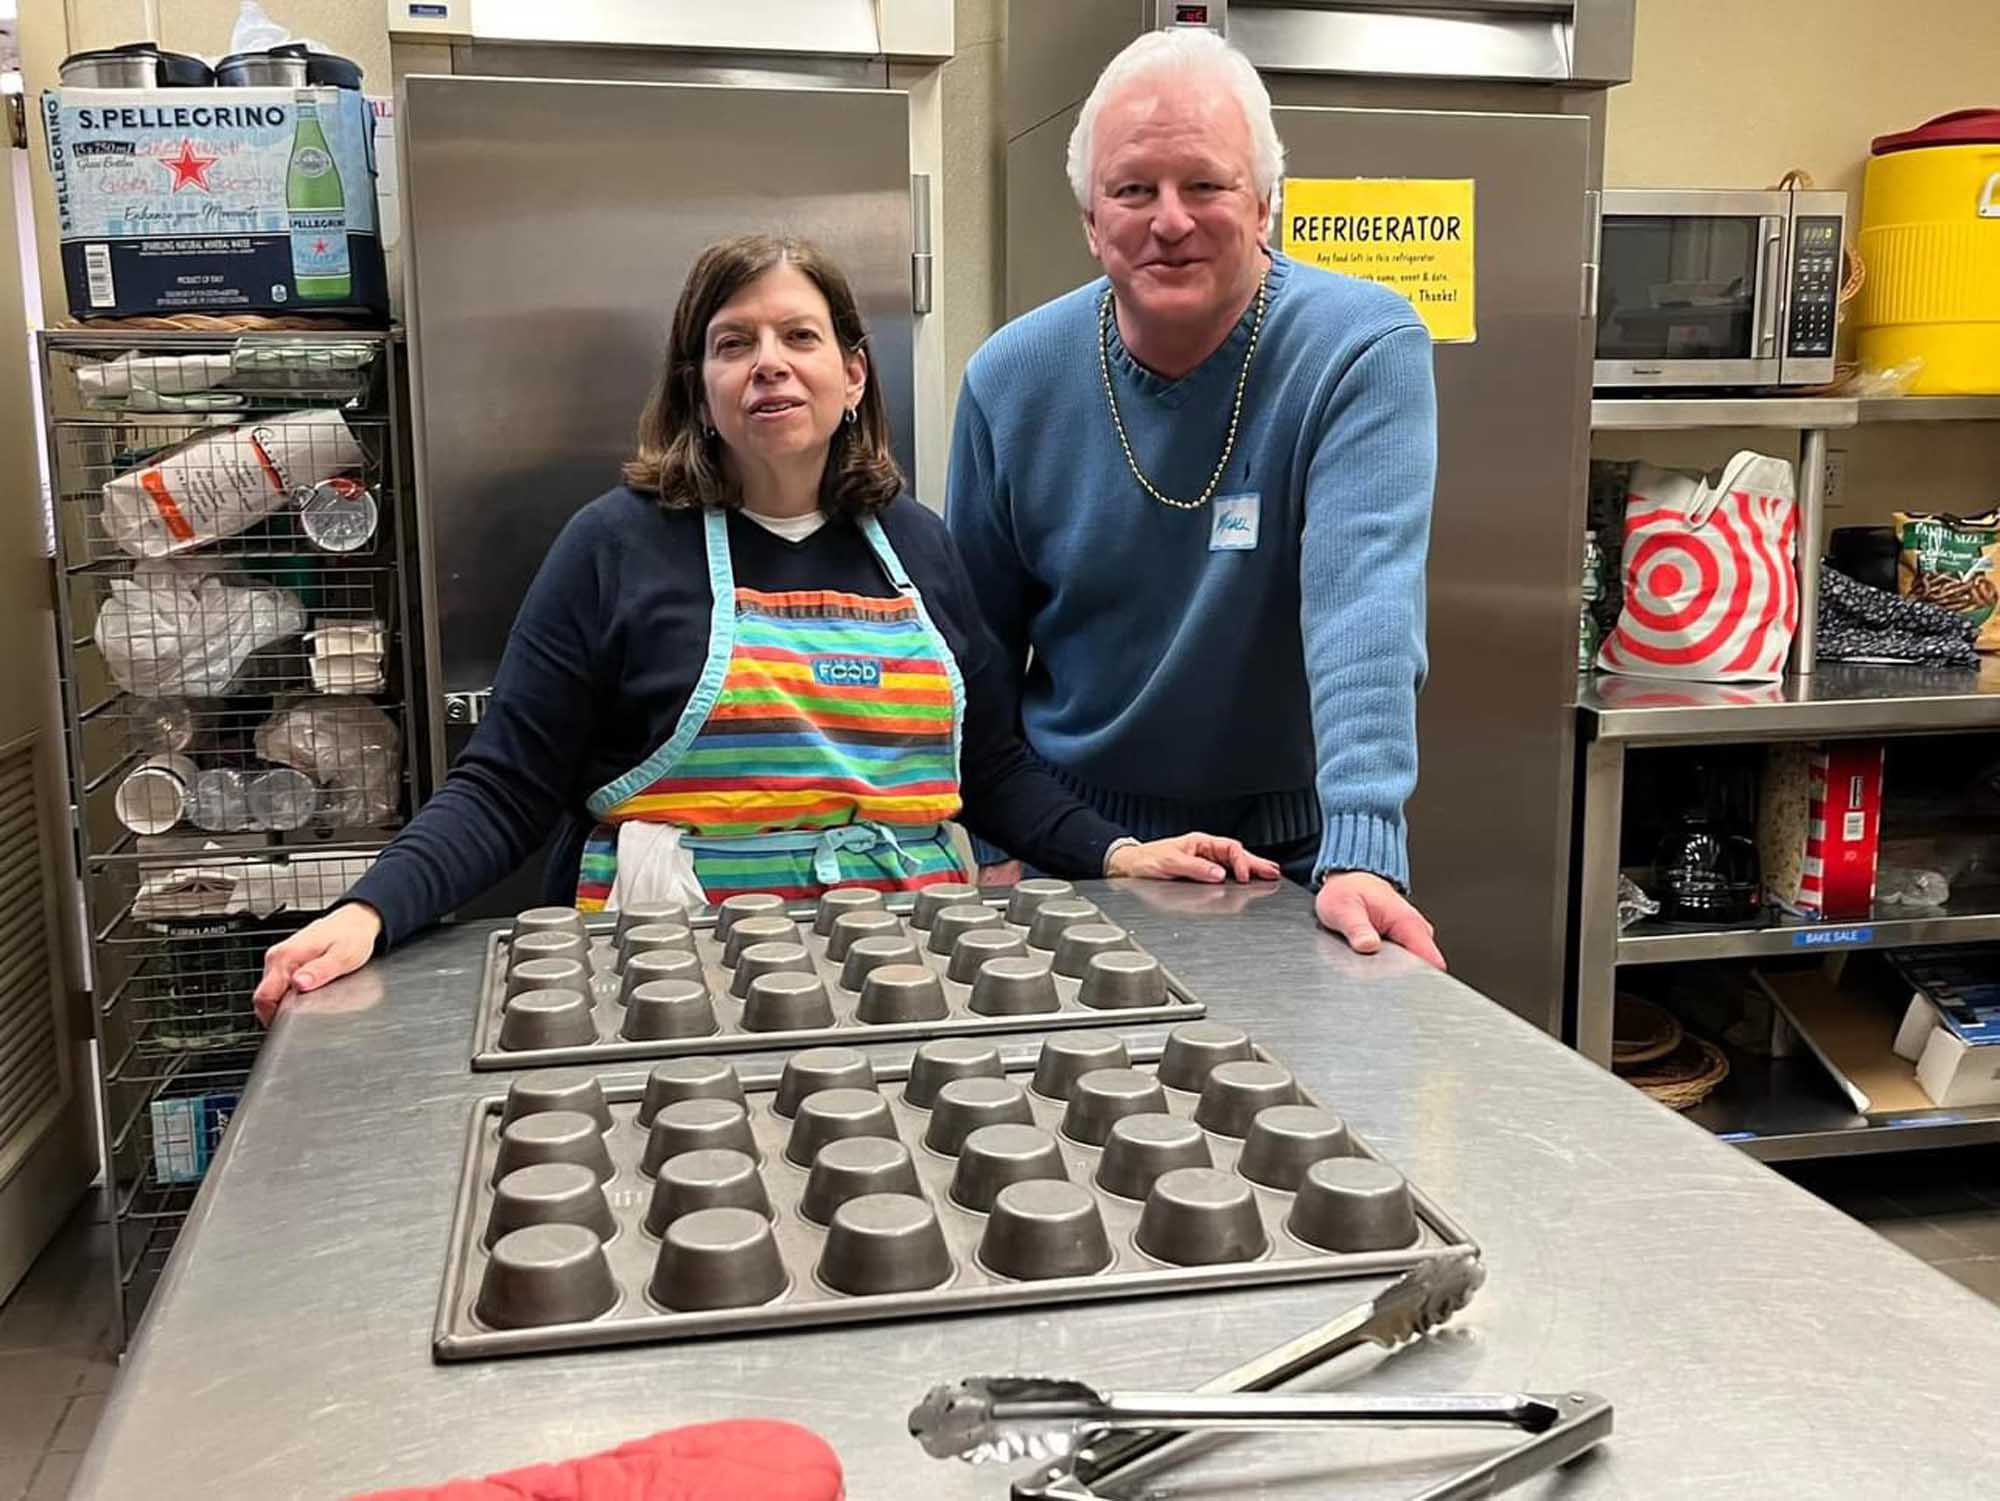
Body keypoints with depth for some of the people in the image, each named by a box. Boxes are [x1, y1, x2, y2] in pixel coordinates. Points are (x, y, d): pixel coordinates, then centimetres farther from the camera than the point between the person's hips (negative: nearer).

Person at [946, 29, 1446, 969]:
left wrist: (1359, 855, -38)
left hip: (1292, 851, -2)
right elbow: (980, 644, 3)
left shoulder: (1365, 351, -16)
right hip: (1075, 846, 2)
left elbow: (1365, 608, -29)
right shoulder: (1010, 382, -6)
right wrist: (995, 844, 1)